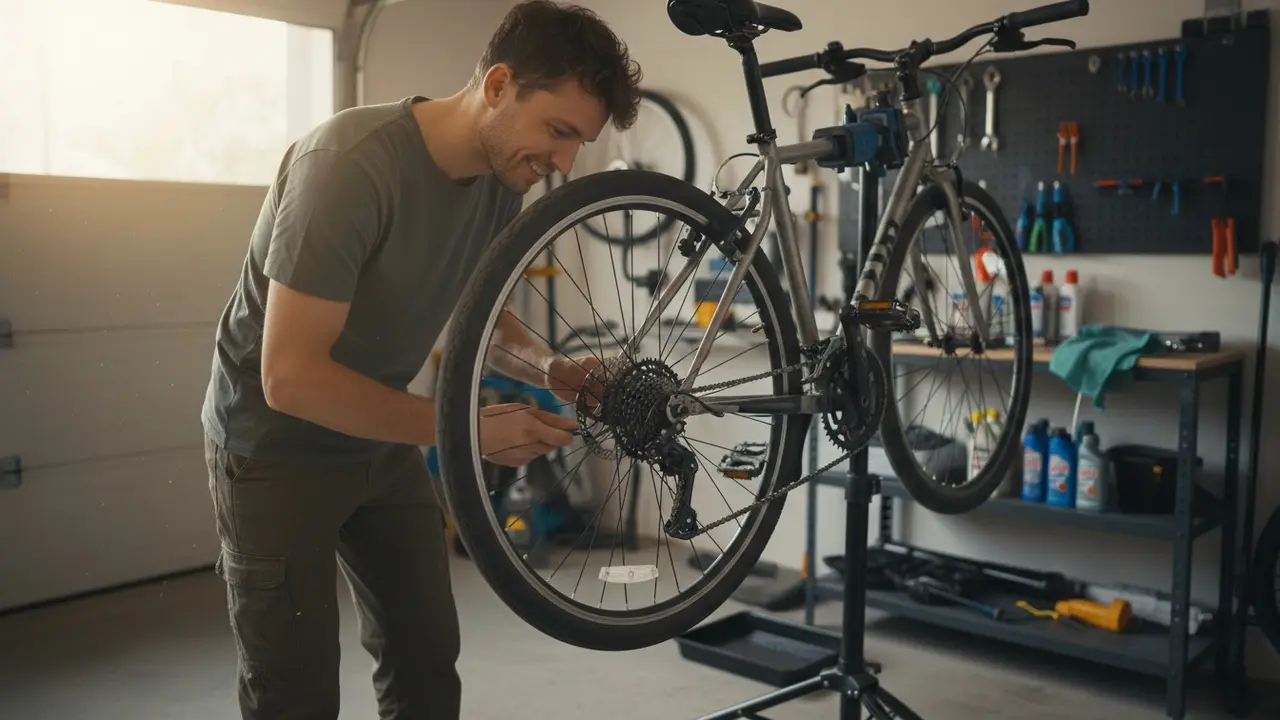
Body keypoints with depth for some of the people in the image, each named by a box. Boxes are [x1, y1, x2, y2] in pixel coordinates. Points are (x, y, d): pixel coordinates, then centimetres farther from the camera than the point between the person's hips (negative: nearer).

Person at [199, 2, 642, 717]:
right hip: (278, 448, -6)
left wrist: (552, 368, -11)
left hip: (384, 446, 7)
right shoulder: (349, 163, -30)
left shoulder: (502, 178, -8)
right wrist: (466, 428, -31)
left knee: (428, 663, 9)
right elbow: (289, 377, -31)